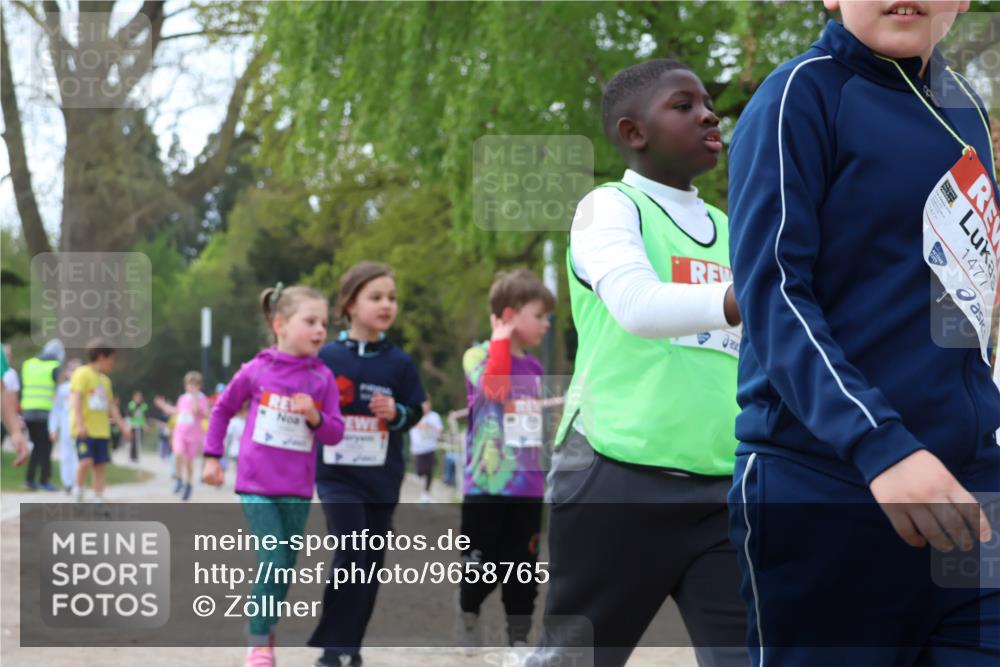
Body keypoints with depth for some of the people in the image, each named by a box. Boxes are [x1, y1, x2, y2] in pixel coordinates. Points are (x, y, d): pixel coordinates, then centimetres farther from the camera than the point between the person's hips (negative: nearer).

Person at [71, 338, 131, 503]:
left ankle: (100, 500, 6)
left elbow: (111, 406, 24)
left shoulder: (105, 380, 18)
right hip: (85, 430, -7)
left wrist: (122, 425, 19)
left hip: (101, 430, 7)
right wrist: (80, 424, -23)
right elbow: (76, 399, -14)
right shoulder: (82, 374, -6)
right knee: (86, 461, -18)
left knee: (100, 465, 4)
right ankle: (79, 491, 4)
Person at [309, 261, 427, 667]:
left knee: (372, 563, 7)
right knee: (351, 553, -17)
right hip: (337, 472, -3)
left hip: (383, 477, 3)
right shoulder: (327, 357, -2)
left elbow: (414, 412, 5)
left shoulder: (399, 363, 1)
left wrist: (397, 413, -15)